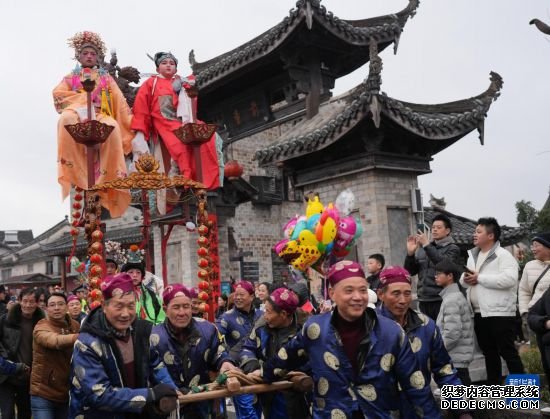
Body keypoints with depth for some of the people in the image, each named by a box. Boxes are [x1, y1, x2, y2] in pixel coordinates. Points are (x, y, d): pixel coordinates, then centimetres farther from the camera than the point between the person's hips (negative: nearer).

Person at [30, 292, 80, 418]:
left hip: (68, 392, 5)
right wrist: (79, 337, -50)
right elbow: (55, 341, -36)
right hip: (43, 393, -5)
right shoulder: (41, 327, -14)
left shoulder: (75, 326, 3)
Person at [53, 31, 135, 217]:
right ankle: (76, 174, -34)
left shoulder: (106, 78, 22)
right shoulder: (71, 77, 21)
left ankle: (105, 179, -31)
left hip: (101, 117, 0)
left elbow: (119, 102, 12)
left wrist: (132, 123, 0)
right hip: (78, 116, 0)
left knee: (113, 127, -38)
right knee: (66, 118, -38)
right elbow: (58, 94, 2)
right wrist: (83, 100, -9)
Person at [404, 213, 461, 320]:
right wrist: (410, 253, -4)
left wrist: (427, 245, -17)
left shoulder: (452, 248, 4)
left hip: (442, 300, -4)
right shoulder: (421, 249, 16)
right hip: (424, 300, 4)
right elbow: (410, 271, 12)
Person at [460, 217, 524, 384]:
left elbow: (509, 279, -25)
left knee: (507, 352, -3)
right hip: (479, 313, 8)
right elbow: (465, 278, 21)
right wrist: (466, 279, -5)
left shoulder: (503, 255, -10)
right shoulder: (472, 256, 15)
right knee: (489, 353, 17)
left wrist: (479, 278, -19)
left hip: (499, 313, -8)